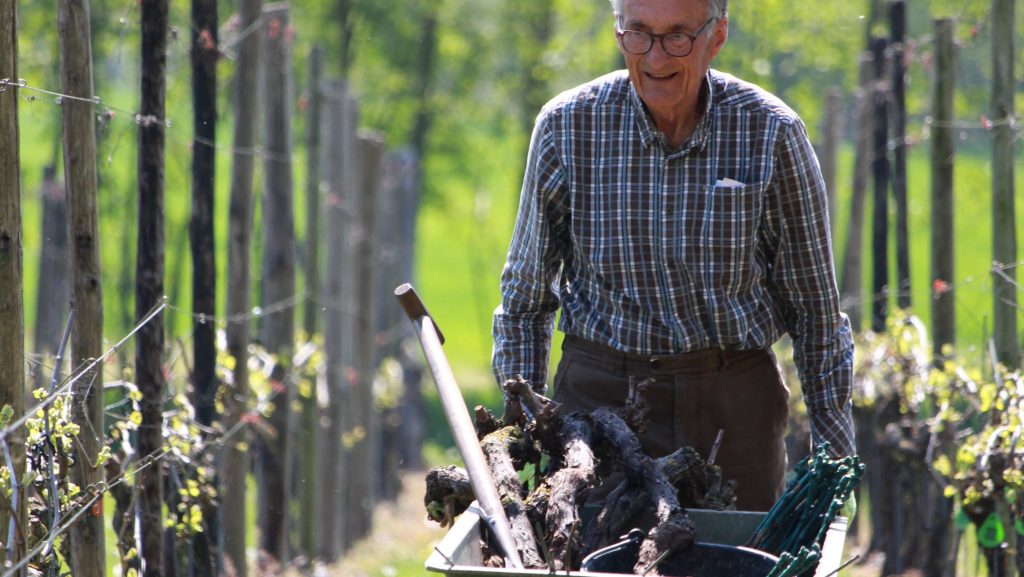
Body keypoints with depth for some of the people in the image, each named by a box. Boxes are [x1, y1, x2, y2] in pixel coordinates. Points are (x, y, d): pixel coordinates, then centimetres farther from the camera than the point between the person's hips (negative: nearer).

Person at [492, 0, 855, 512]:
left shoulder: (772, 133, -7)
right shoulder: (566, 128, -5)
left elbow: (815, 305, 1)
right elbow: (525, 297, 7)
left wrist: (836, 454, 2)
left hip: (734, 401, 0)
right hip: (598, 390, 0)